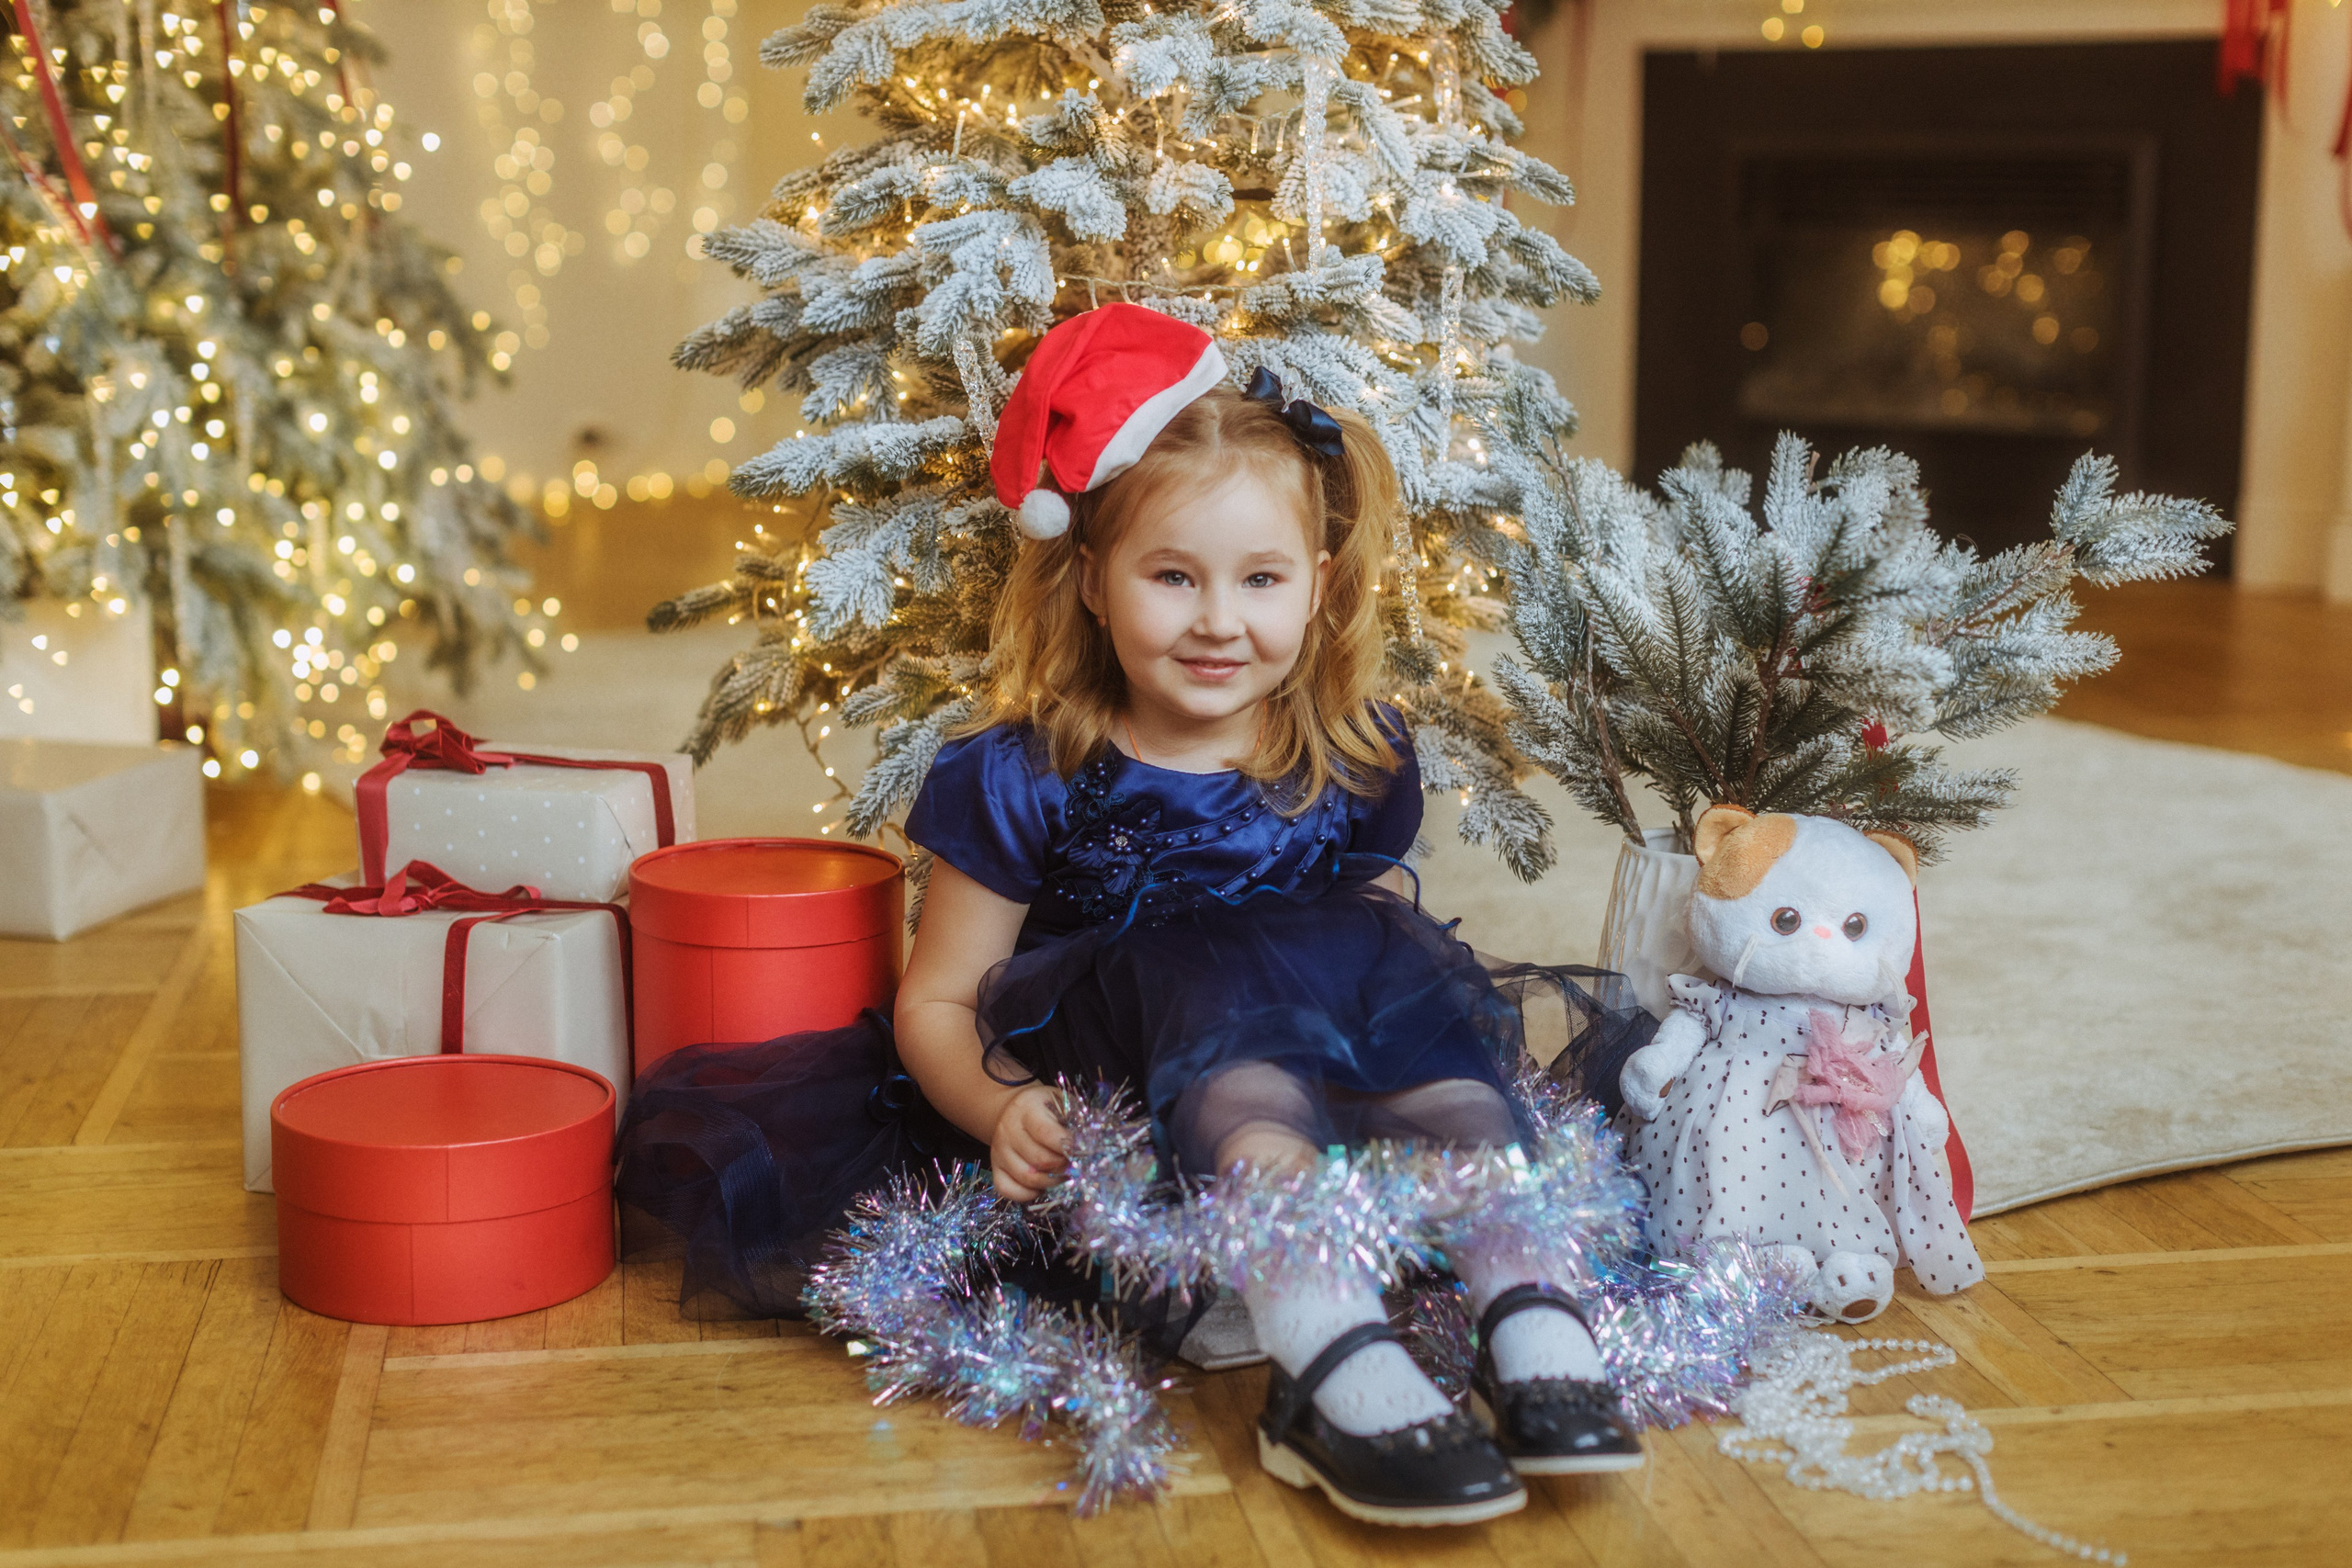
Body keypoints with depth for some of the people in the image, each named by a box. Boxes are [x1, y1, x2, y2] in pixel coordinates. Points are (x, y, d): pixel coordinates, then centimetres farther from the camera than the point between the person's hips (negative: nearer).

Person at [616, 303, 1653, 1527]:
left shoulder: (1355, 765, 6)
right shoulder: (1025, 777, -3)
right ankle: (1328, 1361, -53)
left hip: (1312, 1101, 4)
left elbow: (1378, 937, 18)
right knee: (1216, 968, -33)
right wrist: (1002, 1109, -20)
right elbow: (934, 1002, 0)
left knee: (1405, 962, -23)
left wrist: (1407, 981, -6)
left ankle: (1530, 1319, -41)